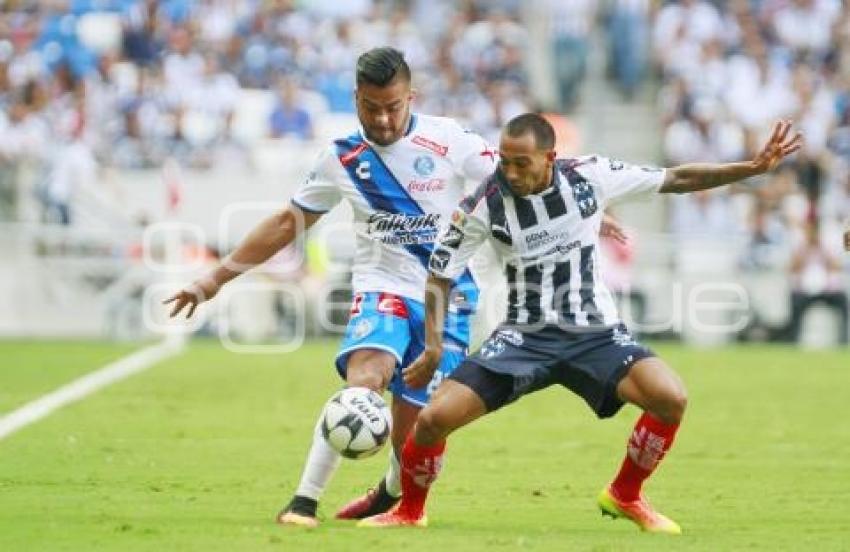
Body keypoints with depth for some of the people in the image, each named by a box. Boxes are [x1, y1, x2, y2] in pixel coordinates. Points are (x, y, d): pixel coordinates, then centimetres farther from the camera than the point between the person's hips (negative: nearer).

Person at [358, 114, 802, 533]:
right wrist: (433, 346, -13)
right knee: (433, 418, -16)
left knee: (671, 398, -24)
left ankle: (625, 495, 3)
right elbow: (440, 274, -2)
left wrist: (754, 167, -3)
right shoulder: (486, 202, -13)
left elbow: (676, 180, 0)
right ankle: (410, 510, 14)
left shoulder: (591, 176, -11)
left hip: (595, 333, 1)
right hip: (524, 337, -1)